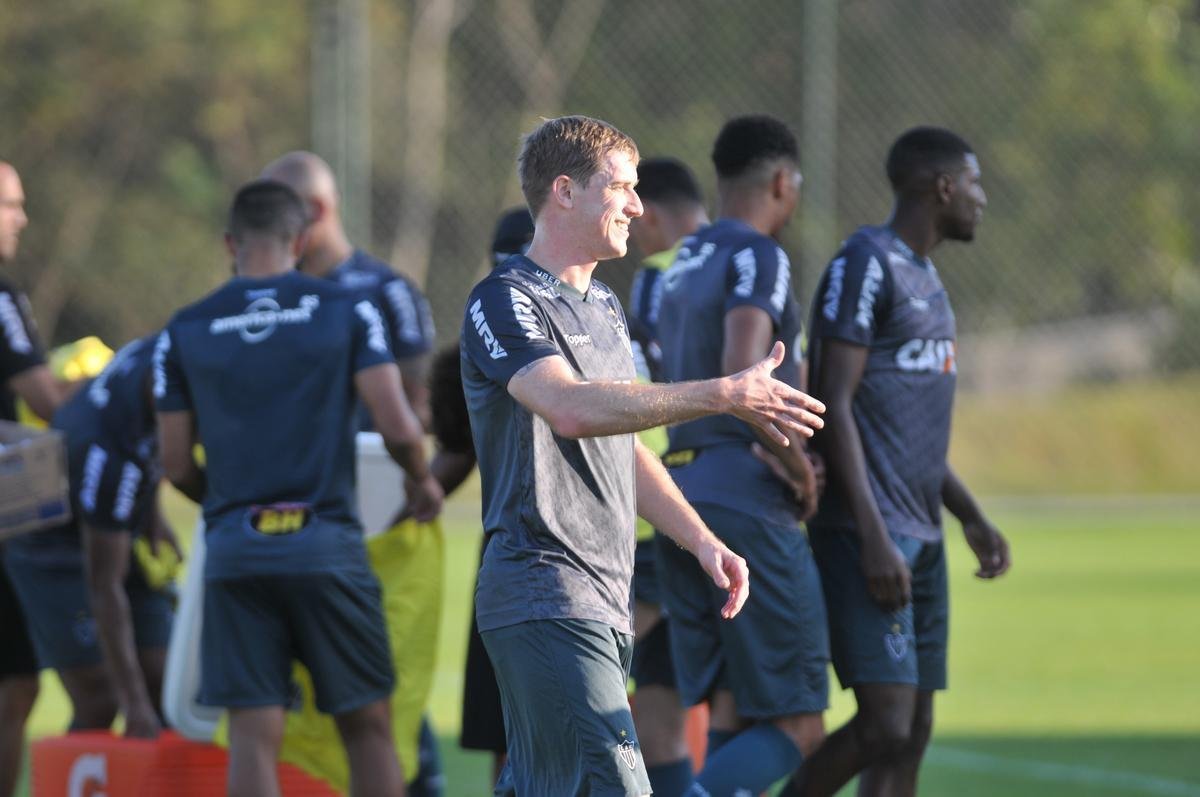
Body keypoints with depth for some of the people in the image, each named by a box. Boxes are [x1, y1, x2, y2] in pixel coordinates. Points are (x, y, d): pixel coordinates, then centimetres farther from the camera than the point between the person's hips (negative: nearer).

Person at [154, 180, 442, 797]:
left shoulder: (184, 332, 6)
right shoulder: (346, 311, 0)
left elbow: (175, 464, 9)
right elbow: (396, 427, -7)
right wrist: (422, 480, 14)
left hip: (233, 546, 2)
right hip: (325, 544, -1)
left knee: (253, 737, 0)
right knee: (367, 726, 8)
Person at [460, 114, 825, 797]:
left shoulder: (606, 308, 20)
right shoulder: (505, 301, -10)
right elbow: (571, 408, -28)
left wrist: (702, 541, 15)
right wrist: (724, 396, -31)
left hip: (606, 605, 9)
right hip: (544, 602, -9)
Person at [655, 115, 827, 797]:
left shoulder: (687, 262, 18)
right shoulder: (758, 258, -9)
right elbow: (742, 371, -24)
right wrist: (797, 461, -14)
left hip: (681, 494, 9)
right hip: (748, 503, -9)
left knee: (732, 717, 9)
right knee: (796, 728, -6)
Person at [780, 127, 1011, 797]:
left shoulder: (924, 278, 19)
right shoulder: (866, 265, -10)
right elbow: (835, 406, -16)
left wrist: (972, 517, 18)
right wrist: (873, 538, -22)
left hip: (922, 540, 10)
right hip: (869, 536, -10)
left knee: (914, 731, 5)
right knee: (886, 727, -17)